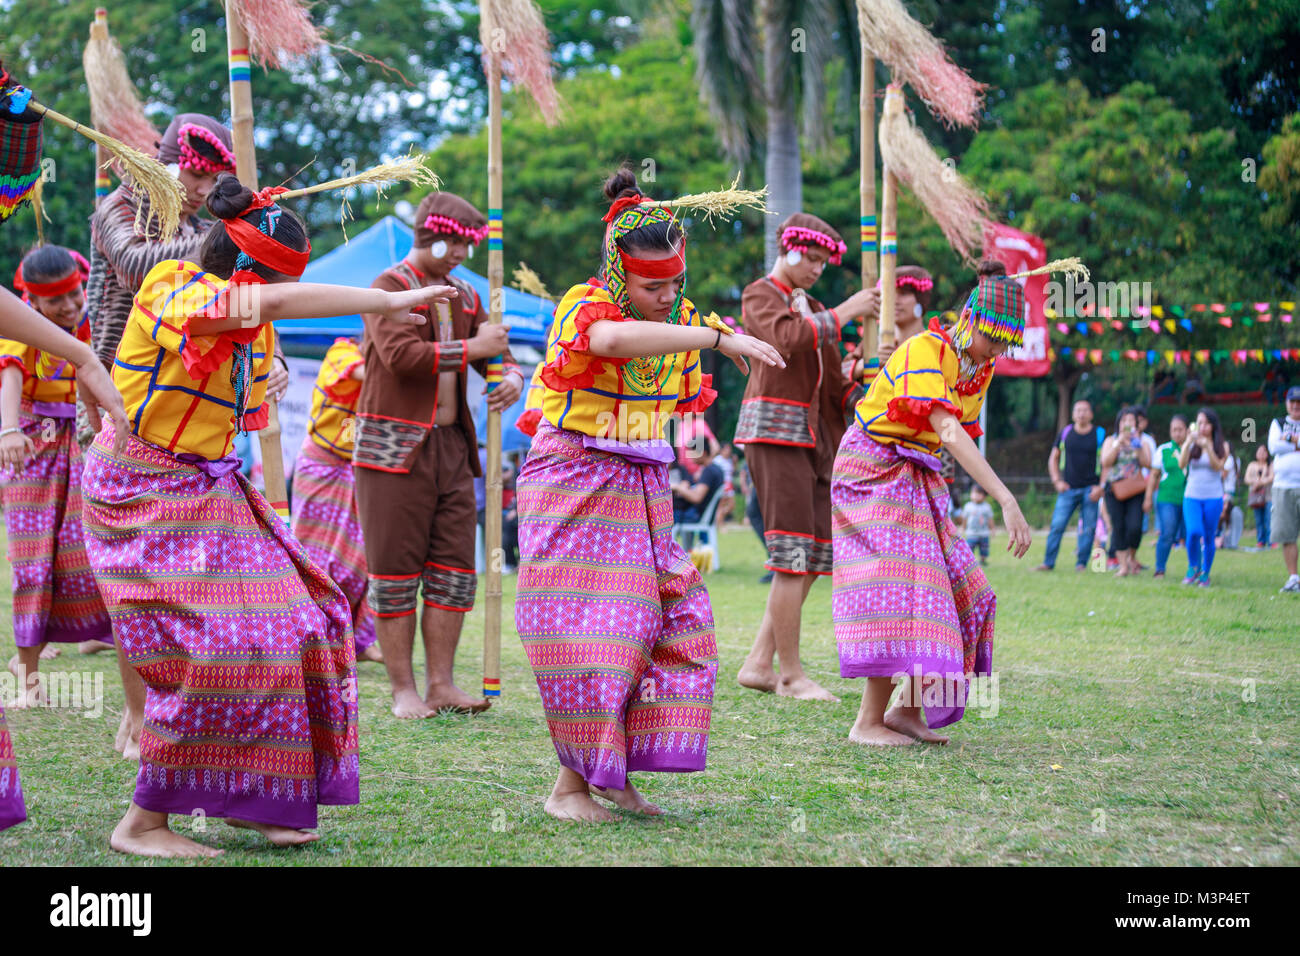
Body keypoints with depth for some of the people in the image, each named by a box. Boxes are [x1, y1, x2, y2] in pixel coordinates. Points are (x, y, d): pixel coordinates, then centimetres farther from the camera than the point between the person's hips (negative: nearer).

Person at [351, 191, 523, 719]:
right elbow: (400, 355, -20)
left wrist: (510, 376, -2)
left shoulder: (463, 294, 17)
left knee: (454, 570, 4)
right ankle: (403, 690, 3)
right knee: (394, 570, -3)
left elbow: (494, 351, 21)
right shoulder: (389, 287, -6)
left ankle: (440, 684, 10)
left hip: (451, 444, 7)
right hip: (394, 447, -7)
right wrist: (470, 349, -18)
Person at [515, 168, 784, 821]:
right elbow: (613, 338, -41)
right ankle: (570, 785, 3)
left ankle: (613, 773, 11)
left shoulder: (680, 320, 7)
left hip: (642, 493, 7)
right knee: (584, 633, -8)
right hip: (573, 485, -7)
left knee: (672, 620, 2)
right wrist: (719, 336, -43)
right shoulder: (584, 306, -16)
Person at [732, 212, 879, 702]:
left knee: (816, 552, 4)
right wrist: (843, 313, -16)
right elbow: (786, 337, -20)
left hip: (813, 437, 8)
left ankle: (759, 662, 9)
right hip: (774, 430, -8)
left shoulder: (814, 309, 24)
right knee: (793, 551, -11)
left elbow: (832, 382, 20)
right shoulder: (759, 295, 1)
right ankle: (791, 674, -7)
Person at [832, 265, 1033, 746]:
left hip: (917, 480, 9)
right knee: (895, 585, -17)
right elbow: (947, 431, -35)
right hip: (874, 471, -9)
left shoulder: (979, 368, 4)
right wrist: (1006, 499, -41)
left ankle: (907, 710, 10)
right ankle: (867, 722, -14)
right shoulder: (925, 350, -23)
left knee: (957, 591, 3)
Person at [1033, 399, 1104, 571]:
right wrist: (1057, 481, 3)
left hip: (1090, 489, -1)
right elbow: (1053, 458, 14)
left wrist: (1100, 487, -7)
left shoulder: (1100, 434, 2)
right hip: (1068, 489, 1)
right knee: (1057, 525, -6)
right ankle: (1048, 562, -2)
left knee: (1088, 528, 0)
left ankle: (1081, 563, 8)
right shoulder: (1065, 433, 6)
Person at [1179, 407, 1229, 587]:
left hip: (1213, 498, 0)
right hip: (1192, 496, 0)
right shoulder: (1192, 444, 5)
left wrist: (1207, 447, -21)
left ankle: (1205, 574, 17)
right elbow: (1182, 464, -9)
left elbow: (1218, 466, -10)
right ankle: (1193, 567, 2)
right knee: (1194, 532, -20)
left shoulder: (1222, 446, 4)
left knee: (1208, 537, 2)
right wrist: (1188, 442, -20)